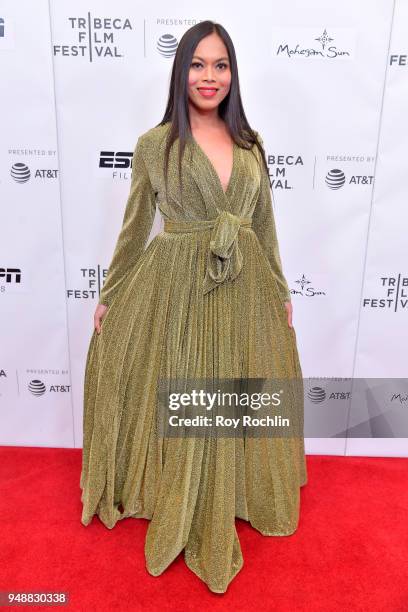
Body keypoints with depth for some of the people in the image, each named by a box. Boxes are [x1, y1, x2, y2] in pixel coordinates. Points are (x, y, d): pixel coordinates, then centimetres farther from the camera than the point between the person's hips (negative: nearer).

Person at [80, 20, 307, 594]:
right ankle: (184, 509, 37)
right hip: (176, 290, -3)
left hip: (244, 292, 4)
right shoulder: (153, 144, -2)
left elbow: (264, 226, 12)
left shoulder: (251, 144, 8)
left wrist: (280, 291, 13)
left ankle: (231, 495, 44)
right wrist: (110, 295, 6)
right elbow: (135, 228, 3)